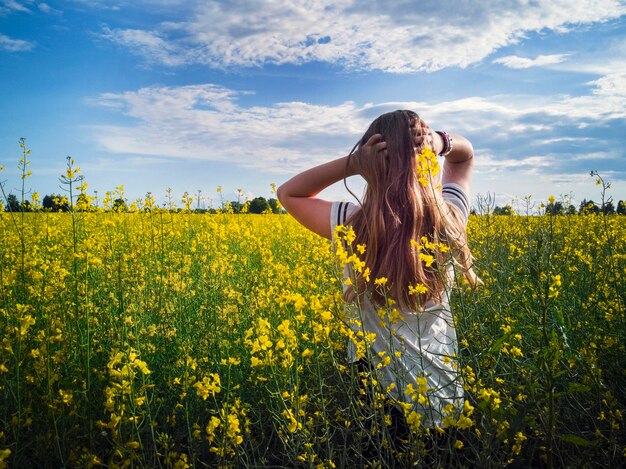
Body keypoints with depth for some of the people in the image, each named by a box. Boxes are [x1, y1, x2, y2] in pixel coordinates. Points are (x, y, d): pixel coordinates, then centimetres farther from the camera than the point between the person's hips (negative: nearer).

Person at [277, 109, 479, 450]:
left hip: (380, 397, -2)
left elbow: (288, 194, 0)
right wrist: (442, 141, -12)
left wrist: (352, 163, -14)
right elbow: (465, 153, 10)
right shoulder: (450, 219, -11)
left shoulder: (353, 225, -19)